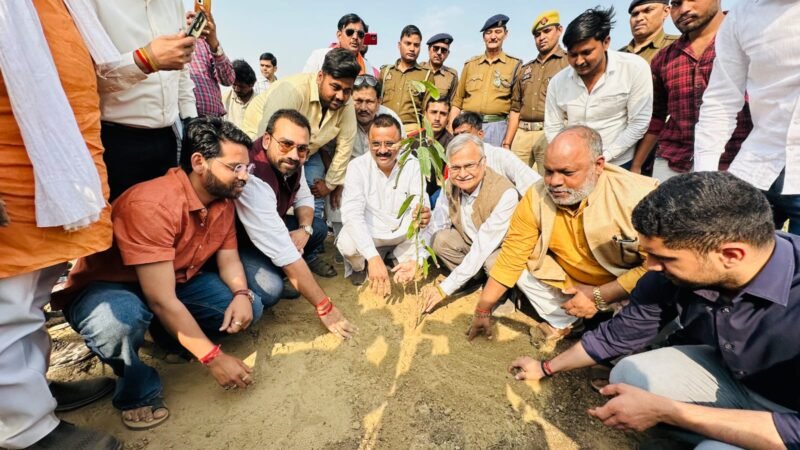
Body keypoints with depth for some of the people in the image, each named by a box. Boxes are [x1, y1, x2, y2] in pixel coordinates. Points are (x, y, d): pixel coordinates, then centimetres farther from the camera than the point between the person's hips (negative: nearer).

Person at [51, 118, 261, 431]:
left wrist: (241, 294, -24)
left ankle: (172, 336, 11)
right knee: (118, 320, -40)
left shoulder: (223, 198, -9)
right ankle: (139, 393, -9)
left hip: (176, 282, 6)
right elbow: (161, 300, -34)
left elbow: (228, 258, -2)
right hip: (103, 289, -5)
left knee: (249, 308, -12)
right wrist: (213, 357, -31)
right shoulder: (152, 204, -33)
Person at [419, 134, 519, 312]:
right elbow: (436, 226, -13)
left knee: (493, 263, -36)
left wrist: (444, 288, -34)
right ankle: (471, 279, 4)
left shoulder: (505, 194, -34)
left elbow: (482, 249, -36)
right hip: (470, 240, 5)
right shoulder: (450, 185, -15)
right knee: (440, 239, -20)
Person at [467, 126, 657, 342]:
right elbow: (511, 256, -13)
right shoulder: (537, 196, -19)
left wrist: (599, 297, -25)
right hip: (570, 284, 4)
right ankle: (563, 324, 6)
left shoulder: (636, 197, -29)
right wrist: (483, 310, -10)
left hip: (626, 291, -3)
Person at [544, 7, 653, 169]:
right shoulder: (557, 82, -4)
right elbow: (552, 129, 1)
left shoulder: (635, 68, -10)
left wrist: (604, 157, -15)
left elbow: (638, 124, -10)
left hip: (618, 166, -2)